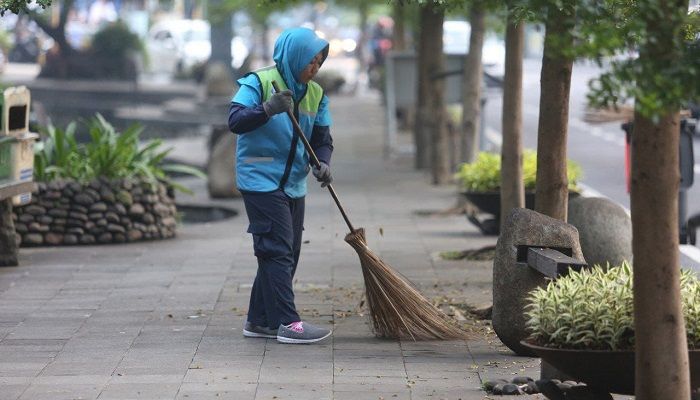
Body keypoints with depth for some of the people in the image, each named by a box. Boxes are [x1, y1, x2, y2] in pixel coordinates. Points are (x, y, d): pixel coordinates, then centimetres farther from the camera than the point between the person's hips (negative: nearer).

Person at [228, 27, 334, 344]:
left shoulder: (315, 94, 9)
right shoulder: (259, 83, -10)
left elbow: (321, 138, 10)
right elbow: (235, 121, -20)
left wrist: (322, 163, -11)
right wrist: (267, 110, -36)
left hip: (293, 185, 8)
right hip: (261, 181, -8)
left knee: (288, 254, 10)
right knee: (277, 250, -11)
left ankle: (259, 321, 19)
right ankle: (287, 323, -12)